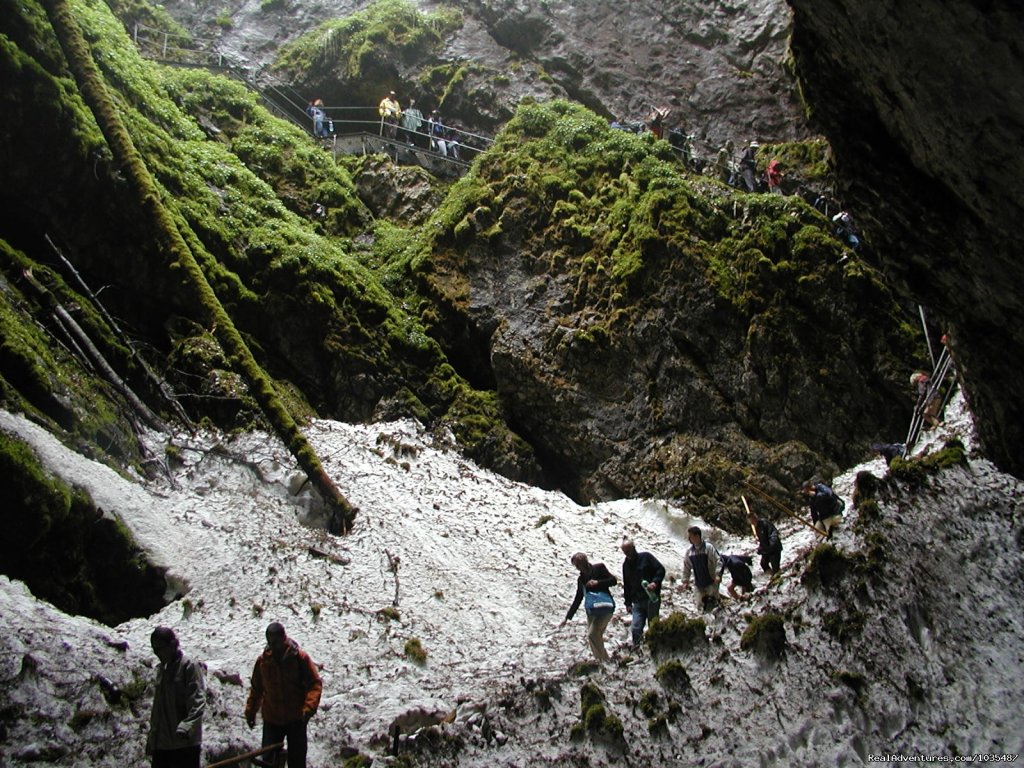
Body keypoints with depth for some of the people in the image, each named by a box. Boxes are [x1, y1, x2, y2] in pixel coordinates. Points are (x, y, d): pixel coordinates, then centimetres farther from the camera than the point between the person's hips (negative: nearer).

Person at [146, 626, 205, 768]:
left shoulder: (189, 667, -7)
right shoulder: (161, 669, 17)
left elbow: (198, 702, -16)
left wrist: (186, 725, -32)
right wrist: (151, 738, 21)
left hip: (184, 742, -8)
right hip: (161, 743, 8)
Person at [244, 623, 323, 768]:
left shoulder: (300, 657, -12)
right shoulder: (263, 660, -3)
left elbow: (315, 684, -12)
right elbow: (256, 689, 10)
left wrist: (309, 708, -24)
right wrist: (250, 711, 8)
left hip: (296, 719, -2)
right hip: (271, 720, 2)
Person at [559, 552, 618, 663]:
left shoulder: (599, 568, -3)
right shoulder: (581, 579, 11)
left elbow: (614, 581, -7)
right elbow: (578, 599, 15)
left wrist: (597, 582, -21)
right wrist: (567, 617, 12)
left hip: (605, 608, -6)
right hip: (591, 611, 6)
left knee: (592, 634, -19)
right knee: (595, 637, 0)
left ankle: (604, 660, -7)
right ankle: (601, 661, 13)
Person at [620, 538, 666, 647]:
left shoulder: (646, 557, -1)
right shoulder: (626, 564, 15)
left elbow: (661, 569, -5)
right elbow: (626, 585, 21)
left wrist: (655, 582, -22)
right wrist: (628, 603, 17)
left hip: (652, 598, -4)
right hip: (637, 602, 4)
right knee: (636, 629, -7)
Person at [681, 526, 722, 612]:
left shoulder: (708, 547, -14)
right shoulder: (689, 551, 2)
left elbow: (718, 561, -14)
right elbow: (686, 568, 11)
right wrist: (685, 581, 7)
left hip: (711, 582, -4)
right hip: (698, 585, 5)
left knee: (712, 605, -4)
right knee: (700, 606, 3)